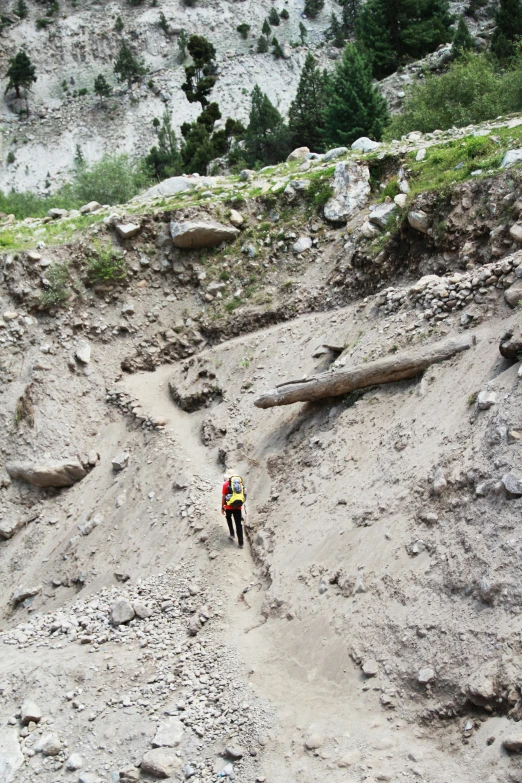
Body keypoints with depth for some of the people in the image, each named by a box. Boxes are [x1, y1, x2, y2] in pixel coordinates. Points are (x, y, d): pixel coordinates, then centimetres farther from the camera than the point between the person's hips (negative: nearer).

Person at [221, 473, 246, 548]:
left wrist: (222, 507, 6)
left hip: (229, 506, -2)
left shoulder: (226, 484, 0)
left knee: (229, 518, 29)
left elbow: (223, 496, -1)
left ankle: (232, 534, 21)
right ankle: (240, 543, 4)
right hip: (238, 507, 2)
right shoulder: (240, 483, 11)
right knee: (239, 524, 6)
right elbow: (244, 494, 15)